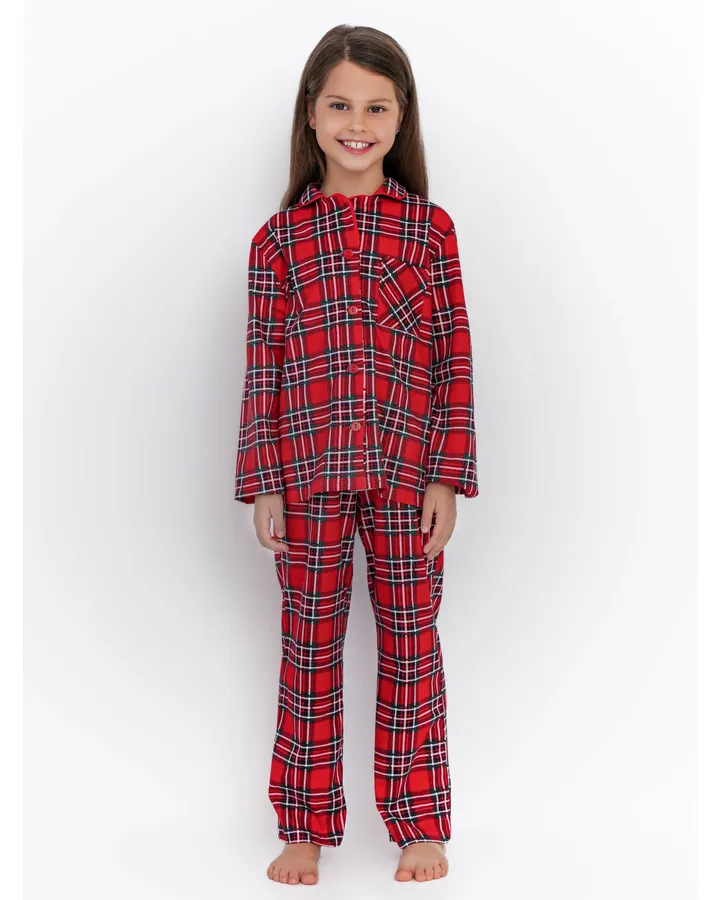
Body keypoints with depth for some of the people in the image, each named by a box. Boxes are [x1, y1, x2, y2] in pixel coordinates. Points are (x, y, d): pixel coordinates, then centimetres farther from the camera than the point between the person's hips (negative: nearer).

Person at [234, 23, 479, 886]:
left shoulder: (430, 228, 3)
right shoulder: (280, 236, 2)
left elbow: (454, 360, 1)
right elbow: (263, 366, 1)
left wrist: (448, 475, -4)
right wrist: (264, 484, -4)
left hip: (407, 475, 0)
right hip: (309, 476, 0)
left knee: (410, 644, 9)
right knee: (309, 647, 9)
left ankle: (419, 824, 23)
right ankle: (305, 826, 22)